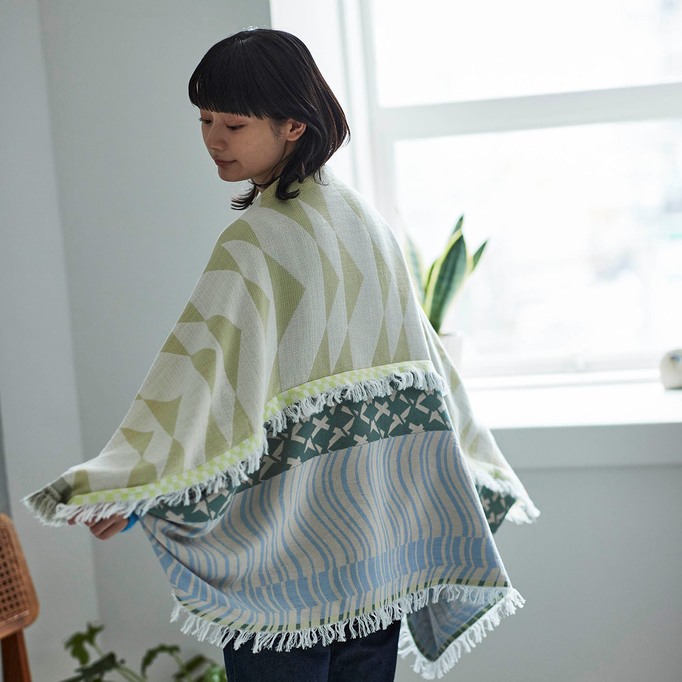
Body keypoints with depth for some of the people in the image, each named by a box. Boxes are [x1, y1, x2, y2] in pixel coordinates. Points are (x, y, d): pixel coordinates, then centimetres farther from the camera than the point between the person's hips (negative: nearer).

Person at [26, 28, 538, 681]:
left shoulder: (259, 242, -16)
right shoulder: (365, 219, 8)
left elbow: (206, 366, -28)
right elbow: (421, 358, 15)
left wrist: (127, 487, -35)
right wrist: (477, 468, 24)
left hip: (286, 549, -7)